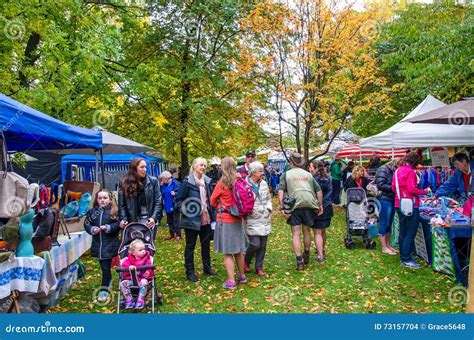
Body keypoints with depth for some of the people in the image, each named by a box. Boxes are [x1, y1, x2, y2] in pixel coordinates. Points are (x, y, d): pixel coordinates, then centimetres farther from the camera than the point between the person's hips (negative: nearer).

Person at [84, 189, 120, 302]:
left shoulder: (114, 211, -6)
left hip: (110, 243, -4)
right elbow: (86, 224, 8)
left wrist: (108, 228, -20)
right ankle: (109, 279, 42)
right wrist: (92, 229, -10)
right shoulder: (92, 212, 5)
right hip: (97, 243, 4)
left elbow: (118, 224, -9)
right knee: (103, 266, 17)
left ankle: (104, 290, 6)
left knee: (106, 266, -2)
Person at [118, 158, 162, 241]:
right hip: (132, 221, 1)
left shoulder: (153, 181, 0)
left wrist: (153, 218, -13)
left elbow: (158, 201, -1)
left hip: (149, 220, -1)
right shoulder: (124, 183, 2)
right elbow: (121, 204, 3)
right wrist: (123, 219, -11)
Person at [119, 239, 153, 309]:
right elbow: (124, 265, -8)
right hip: (130, 279, 2)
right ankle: (129, 299, -6)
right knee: (123, 283, -22)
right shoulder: (129, 259, 4)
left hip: (142, 278, -2)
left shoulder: (146, 258, 3)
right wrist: (129, 267, -31)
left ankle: (141, 300, -18)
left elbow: (149, 266, -6)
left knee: (144, 282, -33)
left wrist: (148, 272, -28)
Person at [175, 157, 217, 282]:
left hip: (206, 219, 6)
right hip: (192, 219, -5)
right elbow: (178, 199, -7)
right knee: (190, 246, 7)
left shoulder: (207, 181, 5)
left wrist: (212, 216, 10)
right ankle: (190, 272, 18)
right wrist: (185, 210, -20)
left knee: (206, 244, 17)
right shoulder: (187, 181, -11)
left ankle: (207, 267, 33)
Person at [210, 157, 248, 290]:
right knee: (238, 250, 18)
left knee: (227, 252, 3)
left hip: (225, 220, -5)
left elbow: (212, 201, 1)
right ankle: (241, 276, 30)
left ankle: (231, 281, 6)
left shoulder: (222, 183, -13)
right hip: (237, 220, 5)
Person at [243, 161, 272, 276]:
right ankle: (246, 261, 20)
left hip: (265, 219, 6)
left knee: (262, 246, 10)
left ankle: (259, 268, 26)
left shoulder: (263, 183, 8)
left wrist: (268, 208, 5)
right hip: (252, 220, -6)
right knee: (255, 244, -10)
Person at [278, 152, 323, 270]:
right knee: (306, 231, 19)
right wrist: (320, 205, 16)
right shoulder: (308, 174, 14)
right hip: (309, 205, 3)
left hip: (295, 206, -3)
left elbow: (280, 191, -7)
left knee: (296, 234, 1)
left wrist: (282, 207, -8)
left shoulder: (287, 174, 5)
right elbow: (319, 190, 11)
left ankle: (299, 260, -5)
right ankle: (306, 256, 33)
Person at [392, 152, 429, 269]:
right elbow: (412, 189, -20)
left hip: (399, 205, 9)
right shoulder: (410, 171, -14)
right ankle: (406, 260, 0)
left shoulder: (398, 171, 11)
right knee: (410, 234, -3)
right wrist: (424, 191, -7)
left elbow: (393, 188, 14)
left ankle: (403, 257, 24)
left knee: (402, 232, 15)